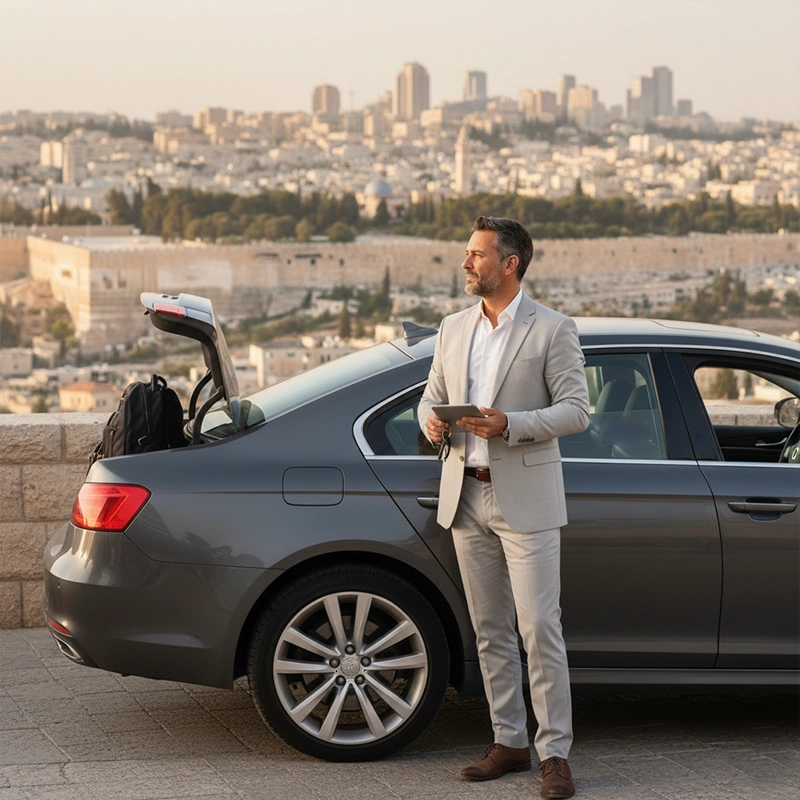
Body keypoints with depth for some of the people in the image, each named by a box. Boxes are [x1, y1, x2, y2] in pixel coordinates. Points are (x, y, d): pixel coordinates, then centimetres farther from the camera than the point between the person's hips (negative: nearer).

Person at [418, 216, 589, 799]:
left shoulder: (552, 330, -5)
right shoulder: (453, 330, 13)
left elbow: (577, 409, -9)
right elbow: (432, 398, 18)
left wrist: (510, 425, -21)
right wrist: (433, 423, -7)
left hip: (525, 500, -6)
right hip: (467, 498, 6)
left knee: (540, 629, -7)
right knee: (491, 631, 9)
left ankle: (555, 753, -2)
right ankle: (509, 742, 18)